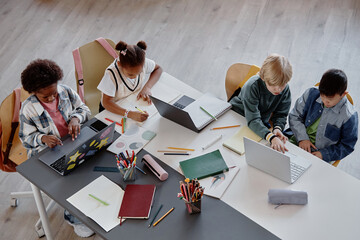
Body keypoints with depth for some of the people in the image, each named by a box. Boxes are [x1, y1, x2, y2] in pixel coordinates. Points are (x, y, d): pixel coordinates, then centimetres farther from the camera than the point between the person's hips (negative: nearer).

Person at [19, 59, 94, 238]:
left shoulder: (65, 91, -8)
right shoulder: (28, 109, -16)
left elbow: (84, 109, 4)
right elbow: (26, 137, -6)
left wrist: (75, 118, -19)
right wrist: (43, 138, -27)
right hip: (46, 152, -4)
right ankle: (72, 216, 3)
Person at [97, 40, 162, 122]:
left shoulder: (143, 63, -21)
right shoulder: (111, 74, -33)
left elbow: (158, 69, 0)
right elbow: (106, 102, -36)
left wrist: (147, 87, -19)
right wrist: (130, 114, -49)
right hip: (116, 107, -5)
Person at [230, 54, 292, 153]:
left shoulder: (285, 89, -18)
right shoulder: (252, 86, -35)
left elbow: (281, 114, -8)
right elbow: (253, 120, -42)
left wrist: (277, 128, -33)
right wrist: (271, 137, -56)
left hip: (262, 122, 4)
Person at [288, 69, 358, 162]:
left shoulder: (349, 116, -14)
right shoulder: (311, 94, -5)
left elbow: (346, 146, -3)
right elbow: (295, 116, 4)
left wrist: (323, 154, -14)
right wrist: (302, 138, -10)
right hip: (297, 143, 3)